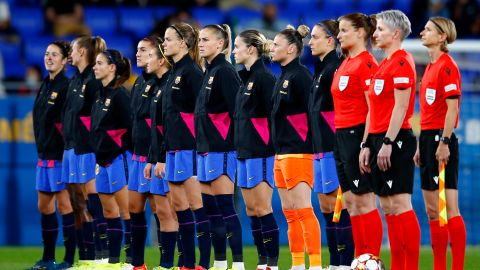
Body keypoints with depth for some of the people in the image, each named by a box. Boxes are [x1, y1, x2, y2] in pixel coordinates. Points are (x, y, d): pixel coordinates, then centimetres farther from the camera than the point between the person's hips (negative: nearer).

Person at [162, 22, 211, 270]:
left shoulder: (191, 71, -10)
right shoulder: (175, 72, 17)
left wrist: (200, 146, -18)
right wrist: (166, 149, 18)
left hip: (188, 146, -9)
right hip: (174, 146, 9)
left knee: (195, 203, -8)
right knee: (178, 203, 9)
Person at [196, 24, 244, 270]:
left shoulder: (224, 71, -10)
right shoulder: (209, 72, 17)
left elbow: (237, 111, -16)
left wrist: (237, 145, -18)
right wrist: (202, 145, 16)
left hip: (221, 148, -9)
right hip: (206, 148, 9)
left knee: (224, 207, -10)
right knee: (209, 208, 9)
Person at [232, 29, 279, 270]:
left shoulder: (264, 77, -11)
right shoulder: (246, 78, 16)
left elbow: (273, 114, -15)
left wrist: (272, 148, -18)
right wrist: (240, 147, 16)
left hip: (260, 152, -9)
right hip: (245, 151, 9)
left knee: (262, 209, -9)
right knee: (251, 209, 9)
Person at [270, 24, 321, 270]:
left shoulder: (300, 75, -12)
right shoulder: (283, 77, 17)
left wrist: (307, 145, -18)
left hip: (297, 152, -10)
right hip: (282, 153, 10)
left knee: (303, 210, -13)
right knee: (290, 213, 11)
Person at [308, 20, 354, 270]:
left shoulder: (335, 68, -13)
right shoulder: (321, 69, 17)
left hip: (333, 146, -10)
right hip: (321, 147, 10)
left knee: (336, 205, -8)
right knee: (326, 207, 11)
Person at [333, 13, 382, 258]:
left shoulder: (366, 63, -12)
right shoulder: (345, 64, 16)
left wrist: (365, 145, -21)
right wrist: (340, 138, 18)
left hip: (358, 134, -9)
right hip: (342, 135, 10)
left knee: (364, 202, -8)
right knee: (350, 203, 9)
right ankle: (360, 258, 12)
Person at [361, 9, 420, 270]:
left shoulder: (402, 62, -10)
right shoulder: (384, 64, 18)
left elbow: (401, 106, -17)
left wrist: (388, 142, -21)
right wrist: (368, 145, 18)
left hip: (395, 140, -10)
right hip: (380, 139, 10)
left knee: (400, 204, -11)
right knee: (388, 207, 8)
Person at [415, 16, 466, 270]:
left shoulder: (447, 66, -11)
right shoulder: (430, 67, 16)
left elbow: (452, 108, -17)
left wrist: (444, 142, -20)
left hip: (441, 138, -9)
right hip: (428, 136, 9)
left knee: (449, 208, -9)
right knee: (432, 210, 9)